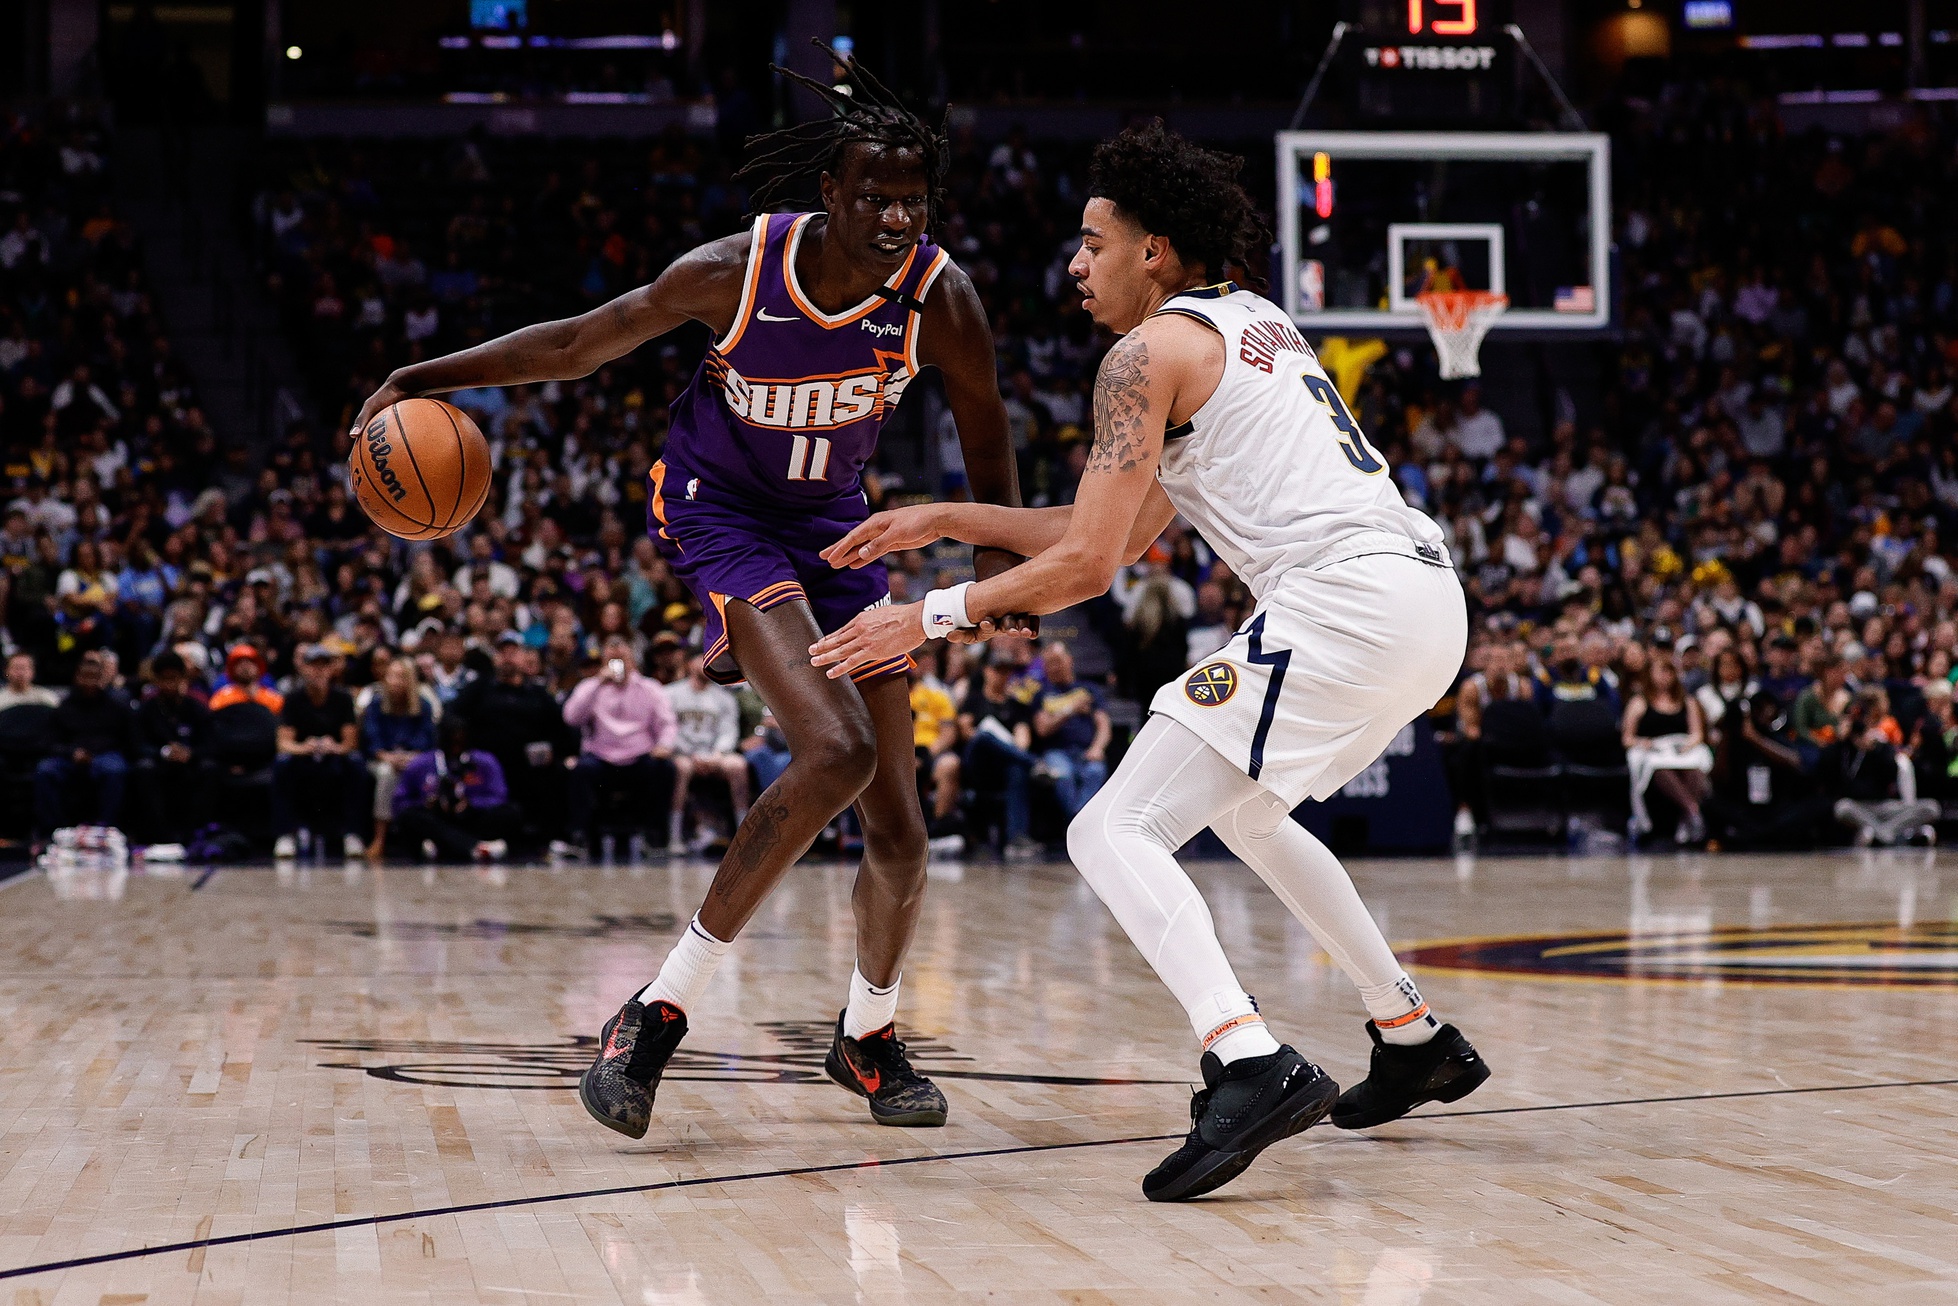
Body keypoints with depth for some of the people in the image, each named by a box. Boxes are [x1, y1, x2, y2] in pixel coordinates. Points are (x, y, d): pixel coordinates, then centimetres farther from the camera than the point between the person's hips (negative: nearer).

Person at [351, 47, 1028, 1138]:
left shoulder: (941, 296, -19)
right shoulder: (736, 270, -24)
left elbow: (986, 433, 0)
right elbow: (579, 344, -9)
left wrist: (1002, 557, -11)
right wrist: (420, 379, -11)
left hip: (835, 523, 4)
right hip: (722, 513, -4)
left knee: (900, 825, 0)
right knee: (835, 751, -28)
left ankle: (869, 1036, 29)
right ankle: (658, 1014, -21)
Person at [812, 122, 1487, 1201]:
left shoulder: (1152, 351, 0)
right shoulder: (1257, 323, 27)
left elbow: (1089, 565, -5)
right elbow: (1127, 532, 31)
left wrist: (928, 617, 5)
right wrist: (947, 521, 31)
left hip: (1343, 601, -9)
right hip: (1430, 595, 9)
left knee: (1114, 832, -9)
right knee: (1243, 808, 32)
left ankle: (1252, 1067, -29)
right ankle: (1416, 1041, 34)